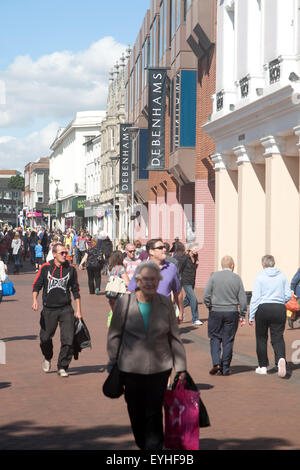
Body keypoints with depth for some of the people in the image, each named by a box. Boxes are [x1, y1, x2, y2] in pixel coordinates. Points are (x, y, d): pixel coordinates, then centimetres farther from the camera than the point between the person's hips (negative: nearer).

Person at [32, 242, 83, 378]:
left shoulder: (71, 269, 3)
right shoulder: (45, 268, -1)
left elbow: (75, 290, 10)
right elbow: (36, 285, 3)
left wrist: (78, 310, 8)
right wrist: (34, 300, -15)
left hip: (66, 309, 0)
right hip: (48, 309, 0)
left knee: (68, 339, -8)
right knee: (45, 338, 8)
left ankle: (62, 367, 5)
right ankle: (47, 358, 39)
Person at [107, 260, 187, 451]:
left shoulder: (165, 303, 1)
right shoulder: (124, 303, -2)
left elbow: (175, 337, 7)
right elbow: (114, 335, 6)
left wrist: (181, 367, 5)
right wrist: (113, 363, 4)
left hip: (160, 368, 0)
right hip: (131, 369, 0)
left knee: (154, 413, -4)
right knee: (136, 413, 9)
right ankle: (142, 445, 29)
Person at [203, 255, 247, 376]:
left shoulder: (214, 276, -3)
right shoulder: (237, 278, -1)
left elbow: (206, 296, -5)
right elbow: (243, 299, 0)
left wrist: (210, 307, 11)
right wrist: (242, 316, 8)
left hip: (216, 312, 0)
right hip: (232, 312, 0)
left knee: (215, 338, 11)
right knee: (228, 340, 6)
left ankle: (216, 363, -6)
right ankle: (225, 368, 9)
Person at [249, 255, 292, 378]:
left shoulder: (260, 276, -4)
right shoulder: (282, 276, 5)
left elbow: (255, 297, -8)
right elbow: (288, 295, 6)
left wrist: (251, 316, -5)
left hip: (263, 309, -2)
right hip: (280, 309, 2)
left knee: (261, 338, 11)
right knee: (278, 338, 4)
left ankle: (263, 366, 16)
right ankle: (281, 358, -24)